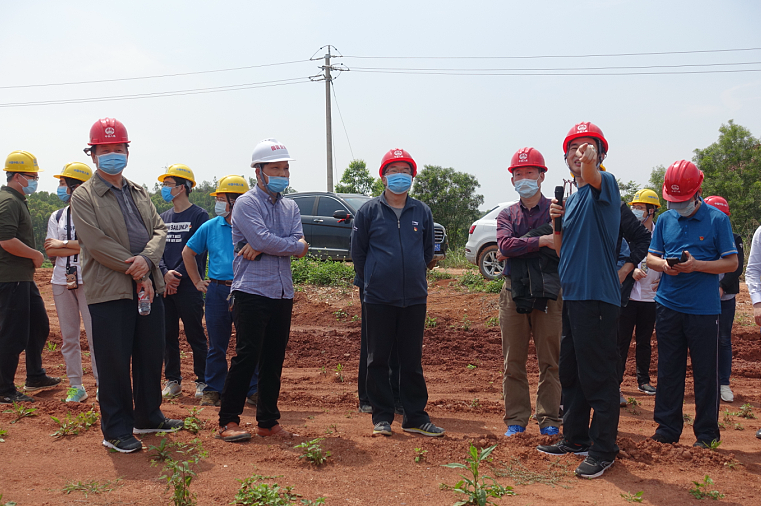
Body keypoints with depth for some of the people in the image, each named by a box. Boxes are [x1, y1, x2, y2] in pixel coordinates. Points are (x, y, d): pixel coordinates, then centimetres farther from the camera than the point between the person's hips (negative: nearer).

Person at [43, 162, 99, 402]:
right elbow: (51, 252, 2)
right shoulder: (57, 217, 11)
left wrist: (63, 244, -10)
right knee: (69, 338, 10)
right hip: (62, 281, 5)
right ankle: (76, 386, 20)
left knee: (95, 335, -5)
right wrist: (80, 248, -10)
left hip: (88, 281, -5)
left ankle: (102, 383, 6)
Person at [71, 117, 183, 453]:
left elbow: (159, 229, 7)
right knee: (114, 364, 1)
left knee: (151, 357, 14)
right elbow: (97, 244, -13)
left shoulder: (139, 193, 17)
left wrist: (147, 259, -13)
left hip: (149, 287, 6)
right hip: (109, 292, -6)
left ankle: (148, 417, 31)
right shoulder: (83, 197, -2)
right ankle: (116, 431, 15)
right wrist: (135, 271, -16)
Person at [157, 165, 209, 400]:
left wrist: (177, 274, -14)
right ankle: (172, 380, 20)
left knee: (195, 335, -1)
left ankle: (203, 380, 10)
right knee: (168, 334, 9)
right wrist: (165, 273, -7)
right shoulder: (163, 217, 16)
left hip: (189, 285, -6)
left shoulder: (199, 215, -3)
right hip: (165, 284, 6)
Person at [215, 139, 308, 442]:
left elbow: (299, 244, 0)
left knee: (275, 359, 9)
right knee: (247, 356, -7)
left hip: (283, 293, 6)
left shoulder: (290, 207, 16)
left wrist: (263, 249, -13)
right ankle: (228, 421, 4)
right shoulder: (246, 203, -2)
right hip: (252, 291, -6)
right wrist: (295, 245, -4)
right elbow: (263, 239, -18)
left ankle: (268, 421, 19)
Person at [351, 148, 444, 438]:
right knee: (378, 359, 4)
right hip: (378, 299, -1)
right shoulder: (369, 211, 2)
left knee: (412, 360, 7)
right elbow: (358, 253, 8)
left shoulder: (422, 212, 8)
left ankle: (415, 417, 16)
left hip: (414, 298, 2)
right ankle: (382, 417, 15)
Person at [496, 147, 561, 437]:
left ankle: (549, 419, 15)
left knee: (549, 361, 3)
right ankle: (516, 420, 17)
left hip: (548, 295, -2)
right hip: (514, 294, 2)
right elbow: (505, 245, -9)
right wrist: (542, 241, -17)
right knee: (513, 362, 7)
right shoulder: (507, 215, 11)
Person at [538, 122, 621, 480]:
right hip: (572, 295, 9)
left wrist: (591, 157, -52)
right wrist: (557, 222, 1)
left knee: (598, 376, -2)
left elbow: (591, 173, -32)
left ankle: (603, 451, 10)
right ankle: (575, 439, 30)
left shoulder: (604, 184, -5)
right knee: (571, 372, 17)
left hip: (597, 297, -9)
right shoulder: (572, 198, 17)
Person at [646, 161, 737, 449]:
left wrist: (696, 265, -18)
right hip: (668, 306, 4)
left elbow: (731, 263, -4)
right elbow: (651, 257, 13)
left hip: (704, 309, -4)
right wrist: (663, 264, -9)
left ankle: (706, 434, 16)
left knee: (705, 373, 3)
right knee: (668, 370, 10)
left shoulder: (717, 219, -3)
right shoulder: (665, 220, 8)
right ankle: (667, 429, 20)